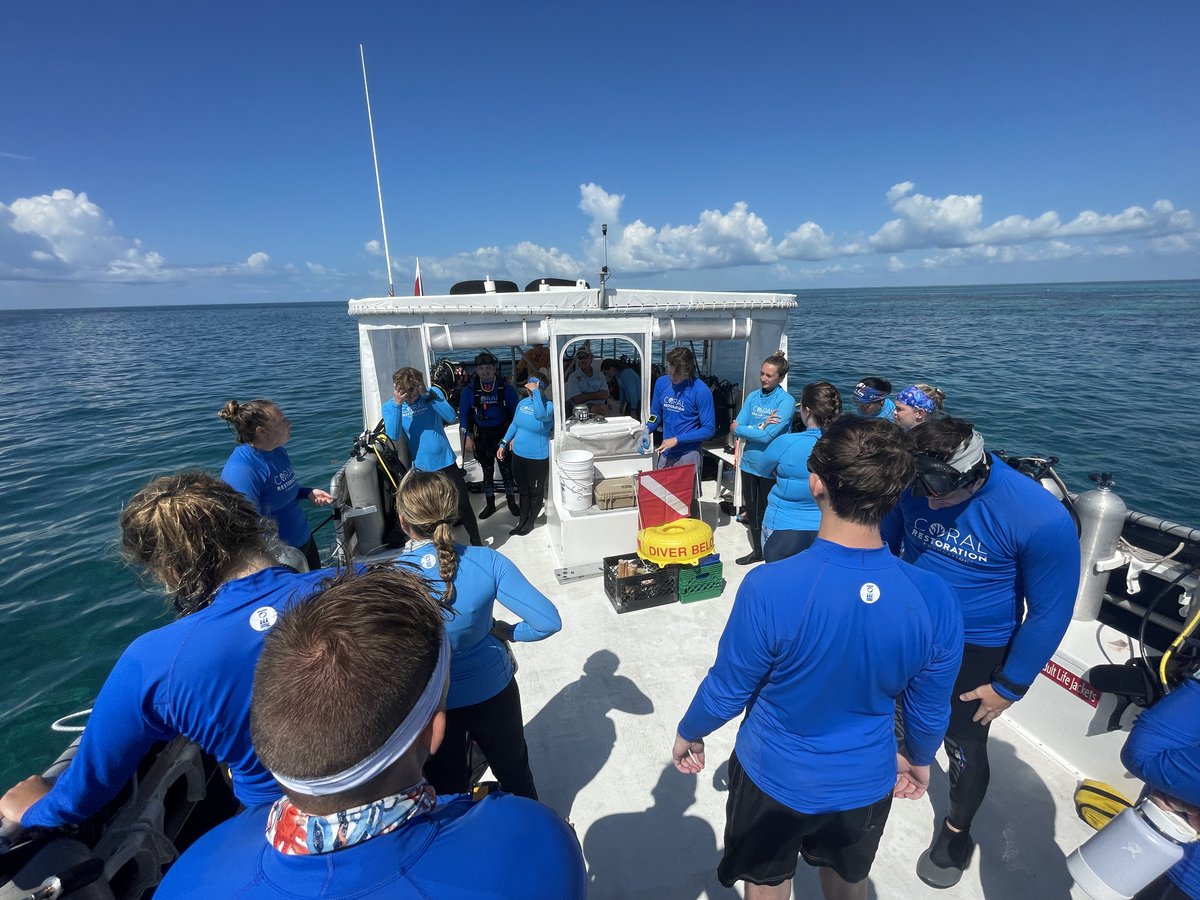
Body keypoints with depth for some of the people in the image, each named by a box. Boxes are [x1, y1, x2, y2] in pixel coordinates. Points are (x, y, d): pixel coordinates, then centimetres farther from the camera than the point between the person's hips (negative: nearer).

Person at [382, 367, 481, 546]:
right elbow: (393, 435, -21)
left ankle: (477, 543, 24)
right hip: (421, 467, 0)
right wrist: (397, 404, -27)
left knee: (463, 505, 8)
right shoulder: (390, 406, -5)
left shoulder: (433, 392, -5)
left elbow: (450, 417, -19)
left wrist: (427, 395, -25)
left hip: (446, 462, 0)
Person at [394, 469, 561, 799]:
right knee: (514, 772, 30)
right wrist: (505, 631, -5)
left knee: (447, 789, 28)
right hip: (493, 691, 1)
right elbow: (548, 621, -23)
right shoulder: (487, 561, -23)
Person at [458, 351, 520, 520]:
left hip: (503, 433, -1)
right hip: (481, 435, 1)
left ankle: (511, 502, 23)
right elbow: (463, 414, 2)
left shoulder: (506, 388, -6)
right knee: (487, 471, 12)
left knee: (507, 469, 7)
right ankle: (490, 504, 26)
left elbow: (515, 412, -1)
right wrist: (467, 437, -4)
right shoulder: (470, 390, -4)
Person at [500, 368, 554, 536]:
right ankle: (522, 521, 36)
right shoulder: (523, 402, 2)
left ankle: (530, 522, 31)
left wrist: (535, 392, -32)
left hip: (537, 458, -6)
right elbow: (514, 424, 13)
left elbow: (540, 415, -40)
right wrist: (503, 444, 10)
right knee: (523, 490, 20)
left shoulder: (549, 405, -16)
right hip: (518, 454, 6)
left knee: (535, 492, 13)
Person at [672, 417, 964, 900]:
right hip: (866, 785, 3)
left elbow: (726, 691, -19)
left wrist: (688, 734, 2)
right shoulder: (935, 600, -23)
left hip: (774, 779, -2)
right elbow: (929, 709, -6)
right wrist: (919, 759, 17)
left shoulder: (768, 588, -35)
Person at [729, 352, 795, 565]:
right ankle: (757, 551, 38)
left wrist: (739, 429, -12)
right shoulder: (753, 397, 3)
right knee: (752, 509, 18)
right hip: (750, 463, 5)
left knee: (768, 512, 10)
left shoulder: (786, 401, -13)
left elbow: (768, 436, -22)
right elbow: (735, 428, -6)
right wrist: (762, 426, -19)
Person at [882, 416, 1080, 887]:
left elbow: (1050, 611, -15)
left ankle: (956, 831, 44)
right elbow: (883, 542, -1)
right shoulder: (914, 485, -19)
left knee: (964, 747, 15)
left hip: (974, 650, -3)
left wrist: (1009, 686, -8)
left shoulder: (1041, 519, -27)